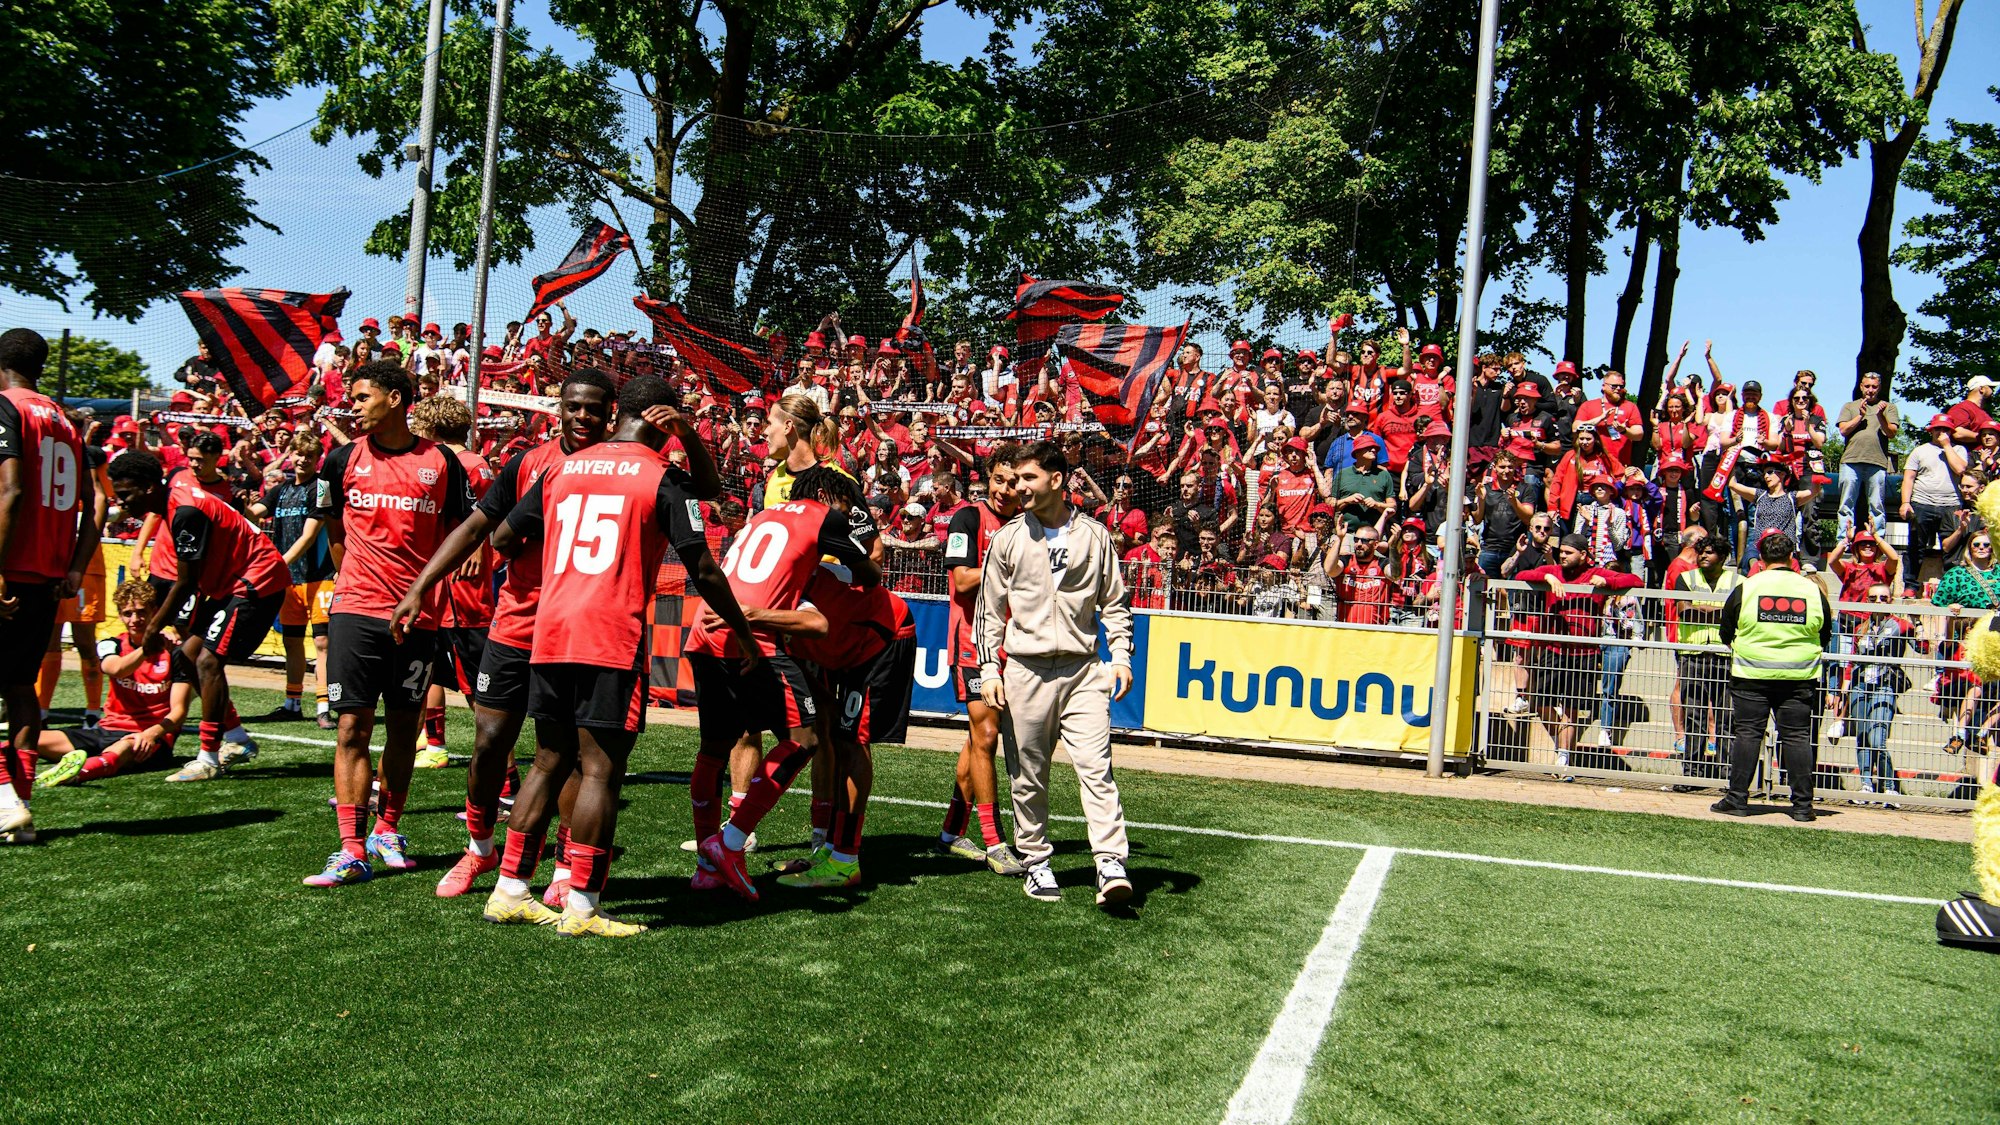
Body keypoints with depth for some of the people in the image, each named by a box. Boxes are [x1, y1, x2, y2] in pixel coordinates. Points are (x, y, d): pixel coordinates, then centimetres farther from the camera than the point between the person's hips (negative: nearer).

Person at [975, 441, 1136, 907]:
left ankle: (1111, 864, -14)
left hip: (1083, 670, -1)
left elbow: (1114, 602, 12)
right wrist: (989, 669, 1)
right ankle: (1036, 862, 17)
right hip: (1025, 671, 1)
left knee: (1096, 765, -12)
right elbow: (989, 609, 9)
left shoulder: (1094, 535, 7)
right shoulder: (1008, 539, 7)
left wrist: (1121, 655, 1)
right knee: (1028, 776, 5)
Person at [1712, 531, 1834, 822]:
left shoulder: (1745, 588, -5)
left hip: (1751, 675, -1)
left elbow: (1726, 634, 4)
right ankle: (1802, 805, 8)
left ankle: (1737, 798, 4)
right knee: (1797, 737, 6)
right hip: (1799, 677, 2)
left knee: (1746, 733, 4)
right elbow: (1825, 638, 11)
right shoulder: (1813, 591, 0)